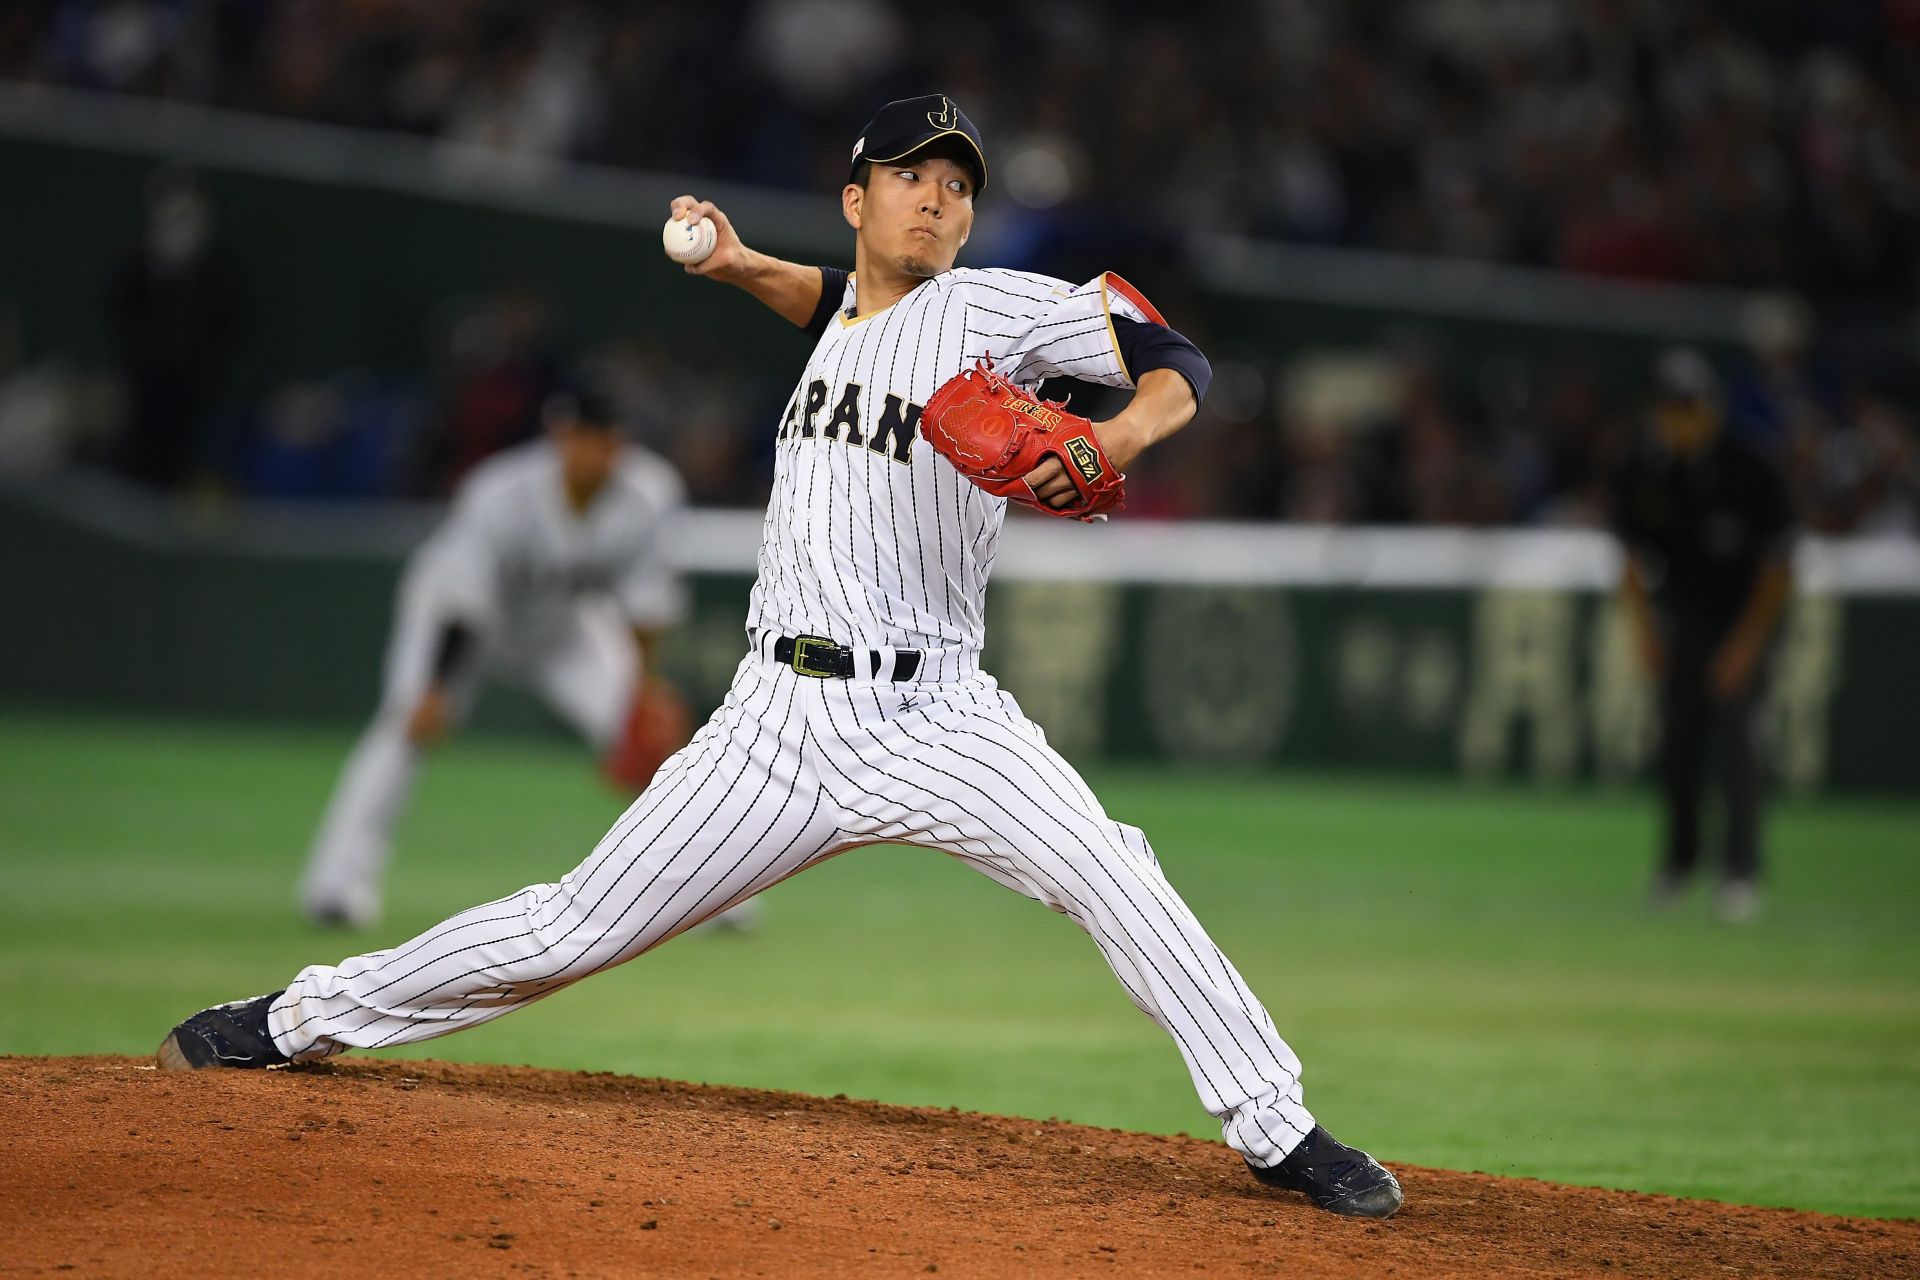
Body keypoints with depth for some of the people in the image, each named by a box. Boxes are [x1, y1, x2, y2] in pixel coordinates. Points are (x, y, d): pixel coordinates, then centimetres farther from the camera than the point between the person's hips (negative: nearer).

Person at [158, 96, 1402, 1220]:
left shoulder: (991, 306, -2)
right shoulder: (843, 316, 14)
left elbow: (1179, 361, -9)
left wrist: (1112, 442, -28)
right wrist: (742, 265, 26)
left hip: (931, 716, -4)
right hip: (782, 717, 4)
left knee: (1116, 880, -25)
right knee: (575, 930, 6)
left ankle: (1276, 1130, -16)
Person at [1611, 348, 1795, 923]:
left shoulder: (1750, 475, -21)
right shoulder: (1641, 477, -9)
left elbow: (1777, 571, -14)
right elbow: (1635, 559, 7)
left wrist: (1746, 643, -17)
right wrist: (1642, 627, -2)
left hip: (1742, 614, -4)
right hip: (1679, 617, 4)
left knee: (1731, 726, -17)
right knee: (1676, 736, 2)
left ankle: (1742, 871, -13)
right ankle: (1680, 856, 24)